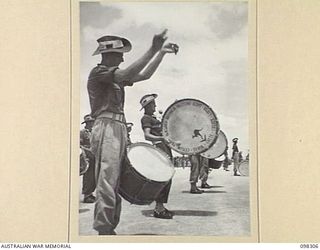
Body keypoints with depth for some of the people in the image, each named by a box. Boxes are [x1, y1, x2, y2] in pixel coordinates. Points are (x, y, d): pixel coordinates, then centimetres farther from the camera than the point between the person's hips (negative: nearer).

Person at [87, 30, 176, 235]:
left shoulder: (116, 76, 22)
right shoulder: (98, 72, -5)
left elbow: (145, 75, 26)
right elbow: (128, 74, -20)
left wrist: (162, 53, 22)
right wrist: (153, 50, -21)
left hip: (120, 129, 10)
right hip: (106, 128, -10)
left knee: (116, 184, 8)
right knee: (107, 184, -13)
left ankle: (110, 229, 12)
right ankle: (103, 230, -13)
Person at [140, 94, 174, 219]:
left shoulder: (153, 118, 24)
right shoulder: (146, 118, -6)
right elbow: (147, 136, -19)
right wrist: (162, 138, -34)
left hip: (165, 148, 10)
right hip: (159, 147, -10)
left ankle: (160, 207, 14)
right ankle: (158, 209, -17)